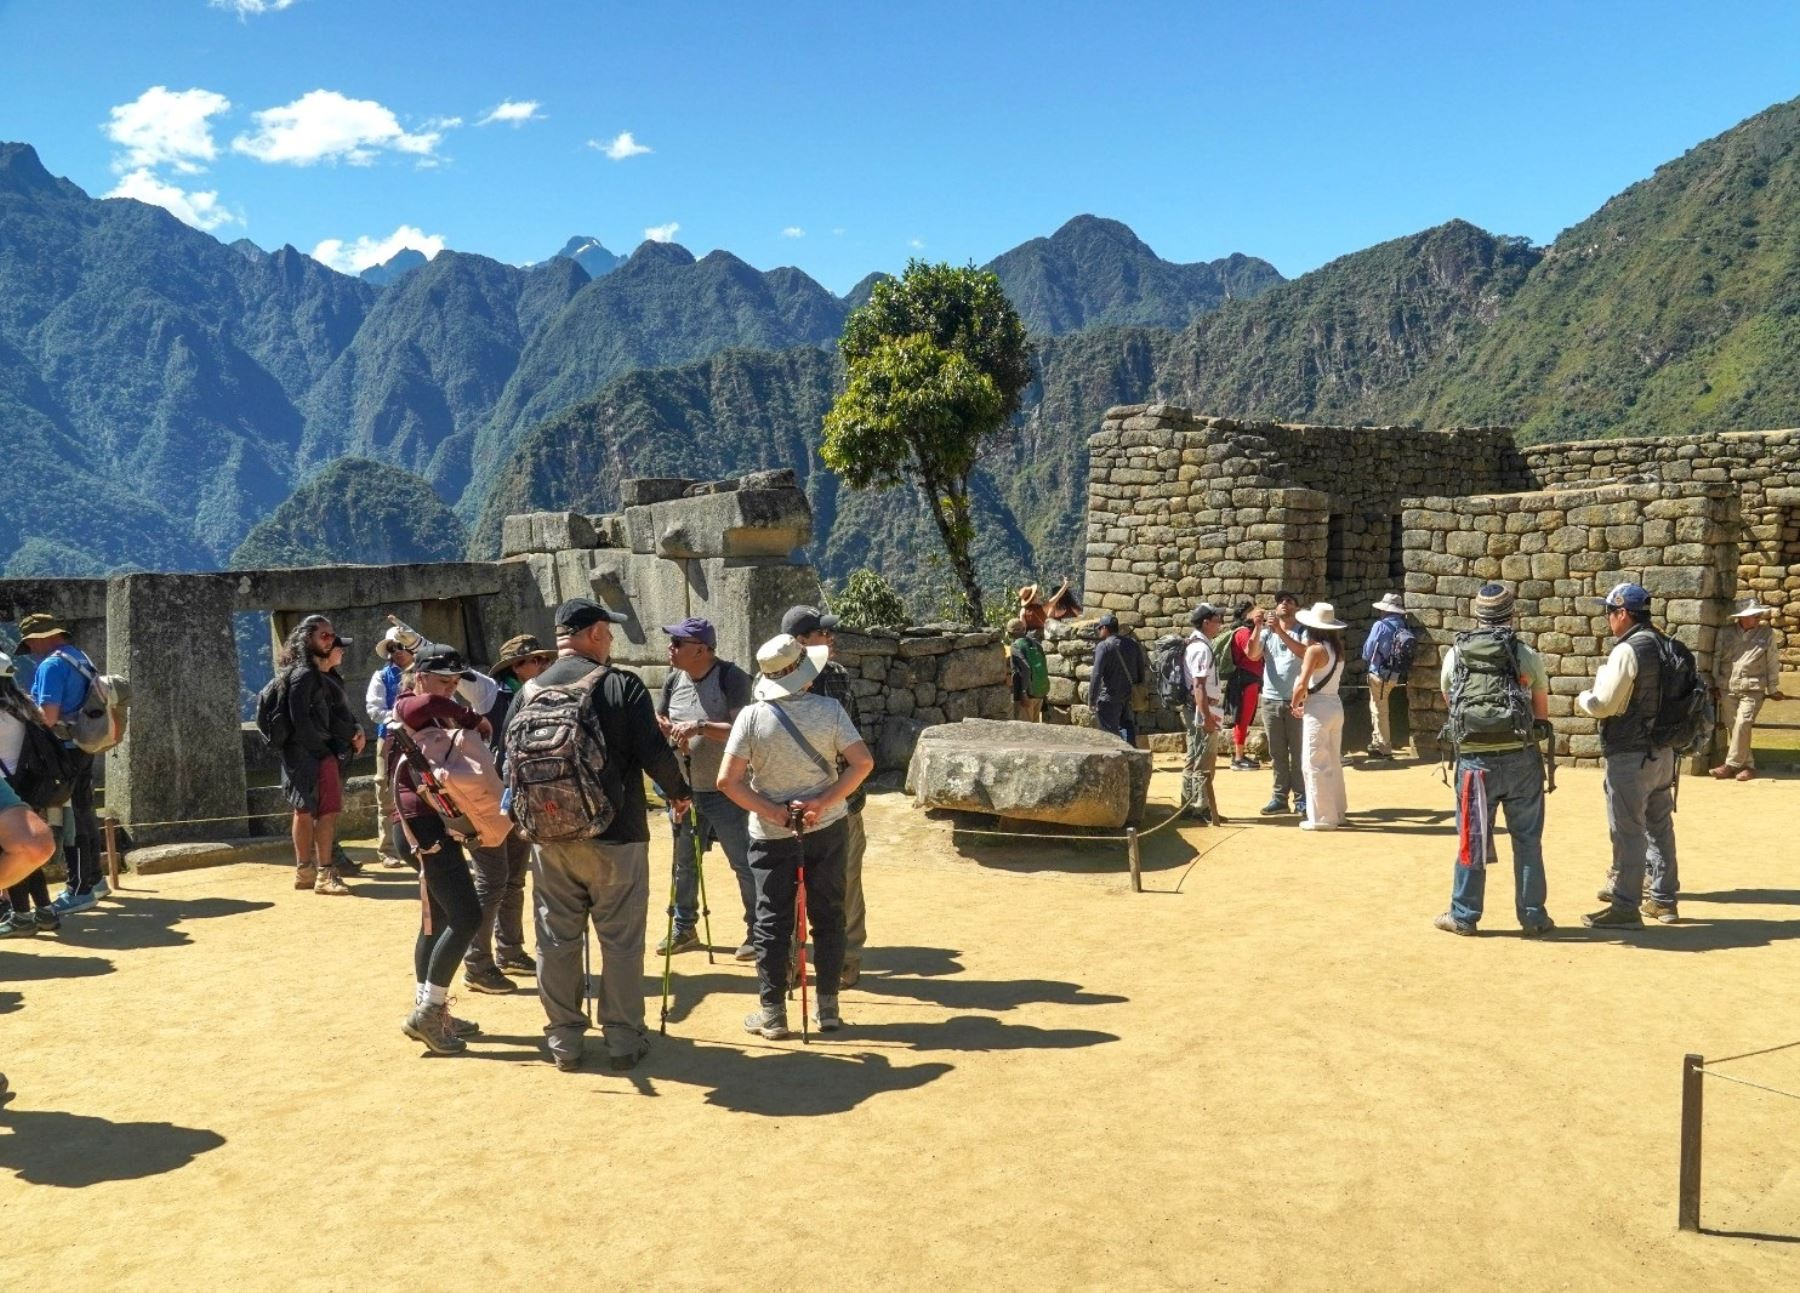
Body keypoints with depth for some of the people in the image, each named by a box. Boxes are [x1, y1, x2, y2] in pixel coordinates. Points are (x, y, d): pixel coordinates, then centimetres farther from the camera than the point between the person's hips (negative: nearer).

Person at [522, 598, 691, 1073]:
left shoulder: (530, 691, 3)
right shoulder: (621, 684, -9)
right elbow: (654, 753, -12)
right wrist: (679, 793, 6)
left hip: (550, 838, 4)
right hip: (615, 836, -4)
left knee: (557, 940, 11)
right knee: (621, 940, 7)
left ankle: (564, 1039, 19)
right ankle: (623, 1039, 13)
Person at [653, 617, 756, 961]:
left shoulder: (731, 677, -14)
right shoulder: (673, 680, 5)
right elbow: (656, 722, 15)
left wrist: (699, 726, -30)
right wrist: (668, 730, -7)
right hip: (684, 789, 6)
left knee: (743, 863, 0)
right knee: (684, 863, 16)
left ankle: (756, 929, 12)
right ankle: (683, 928, 30)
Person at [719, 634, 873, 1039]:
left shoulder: (752, 717, -9)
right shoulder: (829, 710, -8)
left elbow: (728, 780, -14)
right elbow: (862, 762, -14)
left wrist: (774, 811, -12)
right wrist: (823, 802, -13)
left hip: (771, 834, -1)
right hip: (826, 828, 1)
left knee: (772, 922, 7)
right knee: (827, 916, 12)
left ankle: (772, 1013, 12)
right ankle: (828, 1008, 18)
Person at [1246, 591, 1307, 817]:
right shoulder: (1266, 632, 8)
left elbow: (1303, 652, -20)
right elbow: (1253, 655, -7)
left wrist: (1279, 630, -25)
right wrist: (1257, 627, -18)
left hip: (1296, 700, -3)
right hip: (1270, 699, 3)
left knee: (1298, 752, 1)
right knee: (1277, 753, 7)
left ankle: (1301, 799, 5)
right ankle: (1280, 797, 12)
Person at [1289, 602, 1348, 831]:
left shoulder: (1315, 649, -15)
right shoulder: (1337, 648, 7)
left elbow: (1302, 684, -17)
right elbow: (1303, 655, 15)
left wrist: (1295, 705, 0)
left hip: (1318, 708, -8)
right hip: (1335, 706, 8)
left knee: (1315, 763, -1)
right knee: (1333, 762, 17)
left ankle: (1322, 817, 2)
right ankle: (1337, 812, 25)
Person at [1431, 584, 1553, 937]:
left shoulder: (1455, 656, 3)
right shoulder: (1528, 656, -1)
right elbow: (1542, 712, 7)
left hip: (1475, 759, 1)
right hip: (1521, 758, -1)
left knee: (1472, 839, 9)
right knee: (1528, 840, 10)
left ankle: (1463, 915, 17)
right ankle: (1533, 917, 17)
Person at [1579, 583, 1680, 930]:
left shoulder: (1627, 651, -17)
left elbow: (1603, 705, -20)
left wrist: (1582, 698, 1)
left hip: (1630, 755, -9)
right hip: (1662, 752, 9)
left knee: (1627, 832, -3)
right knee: (1660, 826, 17)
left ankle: (1625, 907, 1)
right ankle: (1664, 898, 27)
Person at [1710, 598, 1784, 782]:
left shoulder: (1767, 634, 2)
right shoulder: (1726, 633, 3)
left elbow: (1772, 663, 7)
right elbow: (1716, 658, 8)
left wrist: (1772, 689, 8)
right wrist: (1716, 685, 8)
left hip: (1752, 689, -2)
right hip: (1727, 689, 2)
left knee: (1743, 724, -15)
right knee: (1734, 727, 4)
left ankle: (1731, 764, -11)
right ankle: (1748, 765, 14)